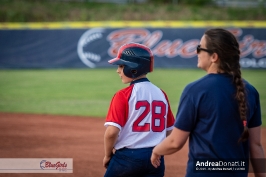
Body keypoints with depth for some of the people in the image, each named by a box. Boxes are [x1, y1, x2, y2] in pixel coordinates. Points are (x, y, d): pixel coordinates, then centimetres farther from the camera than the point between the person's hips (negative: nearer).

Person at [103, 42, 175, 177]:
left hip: (127, 156, -5)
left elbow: (112, 131, -17)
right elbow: (169, 130, 13)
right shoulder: (161, 94, 7)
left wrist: (107, 155, -1)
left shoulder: (123, 95, -11)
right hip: (156, 157, 5)